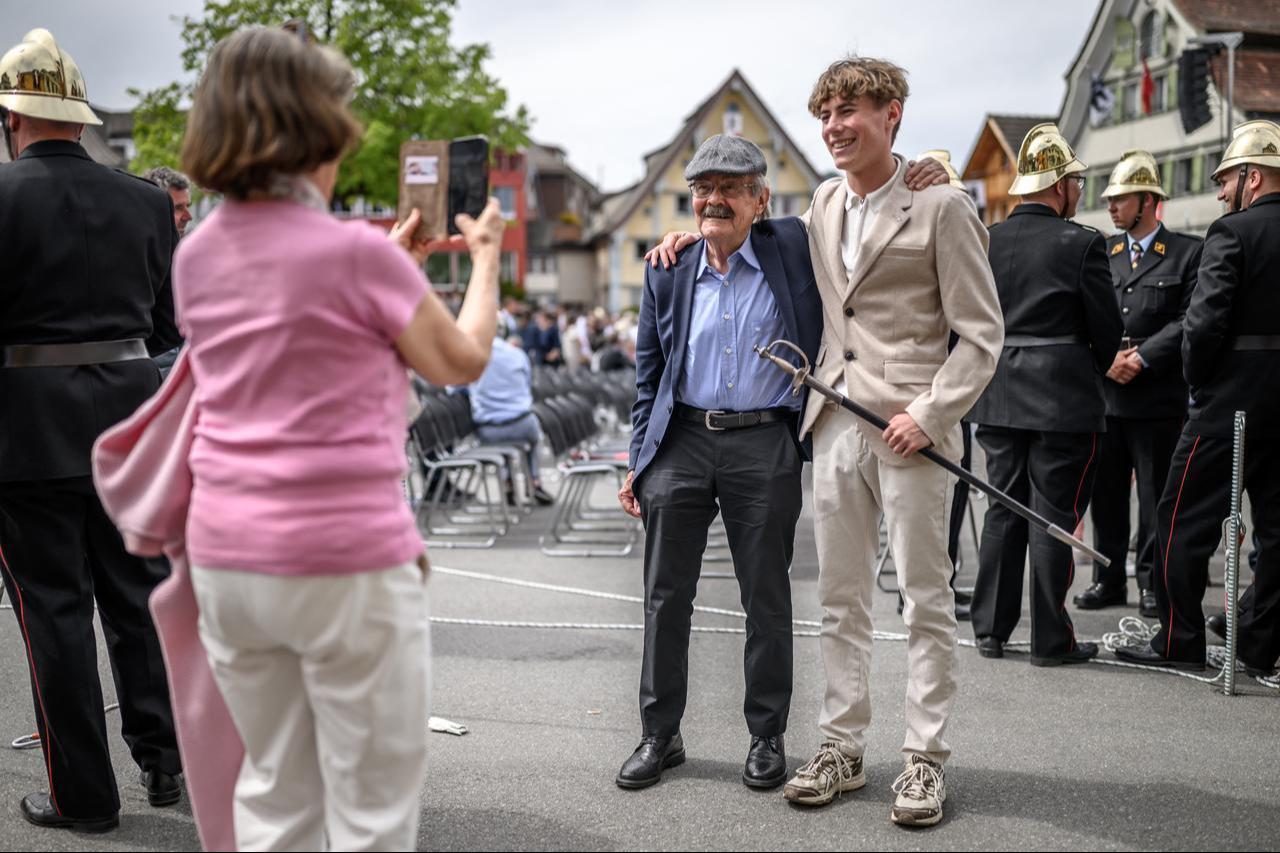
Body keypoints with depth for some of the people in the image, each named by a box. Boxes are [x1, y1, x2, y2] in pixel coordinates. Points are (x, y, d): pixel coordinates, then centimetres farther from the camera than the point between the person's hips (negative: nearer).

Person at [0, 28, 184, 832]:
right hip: (128, 415, 4)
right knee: (138, 590, 16)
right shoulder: (146, 200, 3)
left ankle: (85, 793, 11)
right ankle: (164, 758, 22)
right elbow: (170, 324, 9)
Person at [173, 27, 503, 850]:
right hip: (346, 562, -6)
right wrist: (486, 260, 15)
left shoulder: (196, 256, 5)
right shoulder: (356, 251, -14)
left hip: (225, 557, 7)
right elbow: (462, 363, -1)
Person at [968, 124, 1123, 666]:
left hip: (998, 397, 5)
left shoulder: (985, 241, 3)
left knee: (1003, 511, 13)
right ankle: (1050, 639, 7)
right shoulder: (1081, 244, -10)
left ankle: (991, 629, 17)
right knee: (1054, 516, 1)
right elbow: (1108, 328, -5)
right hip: (1064, 398, -5)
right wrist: (1094, 368, 14)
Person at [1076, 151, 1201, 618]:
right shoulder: (1101, 253, 12)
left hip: (1158, 397, -4)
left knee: (1156, 493, 2)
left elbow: (1189, 319, -7)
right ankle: (1108, 579, 18)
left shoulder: (1187, 252, 0)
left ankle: (1152, 581, 12)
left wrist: (1141, 358, -15)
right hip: (1105, 394, 4)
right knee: (1105, 492, 9)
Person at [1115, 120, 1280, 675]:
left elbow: (1204, 319, -19)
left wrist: (1198, 380, -5)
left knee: (1184, 518, 2)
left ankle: (1179, 643, 5)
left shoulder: (1233, 232, -11)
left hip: (1233, 396, -7)